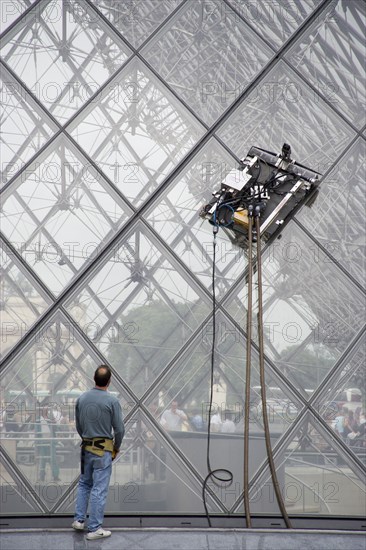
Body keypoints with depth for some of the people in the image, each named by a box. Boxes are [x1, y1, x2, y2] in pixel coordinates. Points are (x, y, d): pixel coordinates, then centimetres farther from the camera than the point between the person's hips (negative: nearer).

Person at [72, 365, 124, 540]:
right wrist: (117, 446, 8)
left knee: (84, 484, 21)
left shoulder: (81, 399, 0)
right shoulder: (112, 401, -14)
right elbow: (119, 429, -9)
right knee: (99, 489, 0)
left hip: (86, 448, 5)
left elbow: (78, 425, 10)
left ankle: (79, 519, 21)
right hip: (103, 450, -5)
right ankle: (94, 528, 4)